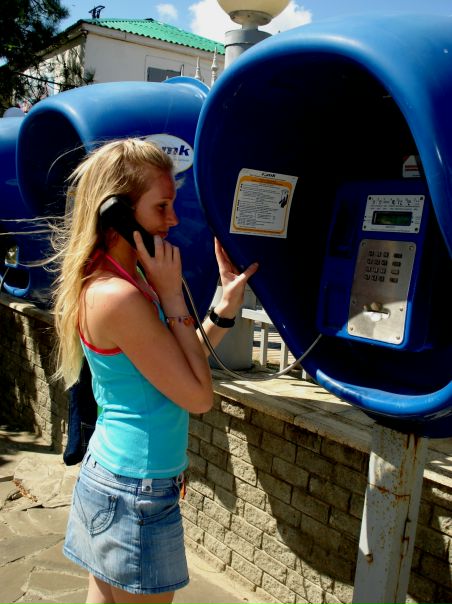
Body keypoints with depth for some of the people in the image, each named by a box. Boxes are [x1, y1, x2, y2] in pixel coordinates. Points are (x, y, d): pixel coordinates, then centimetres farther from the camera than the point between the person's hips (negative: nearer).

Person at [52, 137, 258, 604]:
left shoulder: (121, 280, 4)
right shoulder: (119, 297, -25)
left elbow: (182, 363, 10)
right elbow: (198, 397, -18)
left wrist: (228, 303, 4)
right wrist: (171, 294, -18)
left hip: (106, 474, 9)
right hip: (136, 494, -9)